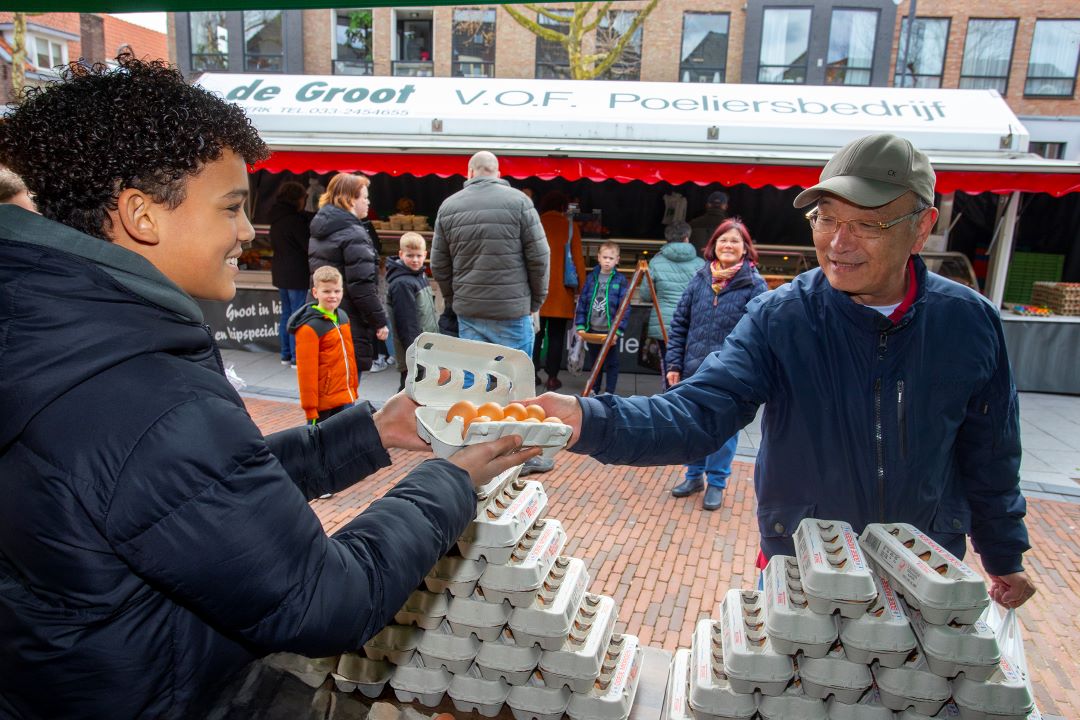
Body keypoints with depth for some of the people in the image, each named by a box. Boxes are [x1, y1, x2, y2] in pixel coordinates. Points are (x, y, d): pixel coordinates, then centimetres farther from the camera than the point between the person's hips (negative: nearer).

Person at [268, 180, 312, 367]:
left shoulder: (277, 219, 10)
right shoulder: (295, 220, -17)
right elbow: (308, 245, -15)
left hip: (280, 273, 9)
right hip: (297, 274, -9)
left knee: (286, 314, 15)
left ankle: (286, 355, 21)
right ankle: (297, 357, -1)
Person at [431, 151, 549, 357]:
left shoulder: (448, 206, 7)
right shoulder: (518, 201, -2)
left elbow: (439, 265, 9)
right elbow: (538, 256, -5)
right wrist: (536, 300, 6)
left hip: (468, 311, 3)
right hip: (513, 310, -3)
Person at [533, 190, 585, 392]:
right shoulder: (570, 227, 3)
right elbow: (578, 259, 0)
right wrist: (582, 288, 5)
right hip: (560, 290, -1)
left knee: (535, 333, 10)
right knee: (556, 336, 6)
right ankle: (552, 377, 7)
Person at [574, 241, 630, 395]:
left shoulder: (620, 281, -7)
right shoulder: (591, 278, 2)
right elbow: (582, 303, 4)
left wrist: (618, 330, -15)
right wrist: (580, 326, -3)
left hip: (610, 332, -3)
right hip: (592, 330, 3)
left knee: (611, 364, 9)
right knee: (594, 362, 18)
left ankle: (609, 393, 20)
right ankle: (593, 389, 33)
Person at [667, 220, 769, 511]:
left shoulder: (754, 285, -6)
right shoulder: (700, 279, 4)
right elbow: (679, 323, 5)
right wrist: (674, 364, 0)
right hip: (694, 369, 4)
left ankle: (716, 483, 26)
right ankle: (695, 476, 33)